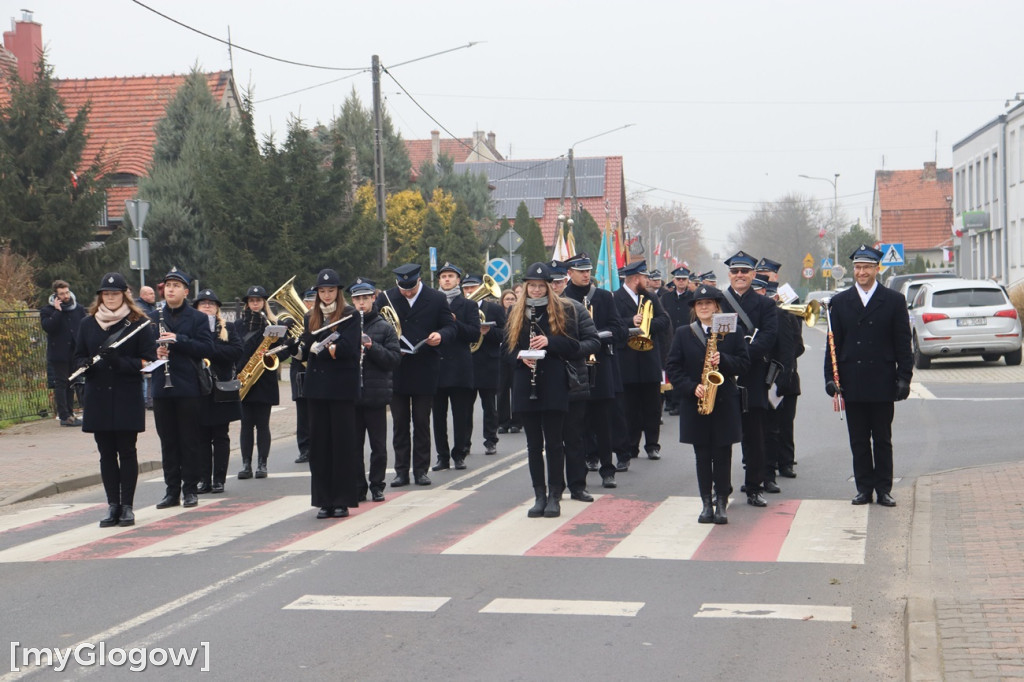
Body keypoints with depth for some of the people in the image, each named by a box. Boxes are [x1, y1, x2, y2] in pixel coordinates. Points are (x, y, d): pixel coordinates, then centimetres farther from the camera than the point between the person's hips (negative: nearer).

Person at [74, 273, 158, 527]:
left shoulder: (138, 323, -1)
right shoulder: (88, 324, 10)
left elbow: (147, 360, -4)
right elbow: (78, 357, 14)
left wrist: (120, 362, -19)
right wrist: (86, 365, -10)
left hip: (127, 398, -3)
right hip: (98, 399, 3)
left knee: (127, 451, -1)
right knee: (106, 453, 5)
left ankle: (127, 506, 5)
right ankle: (113, 505, 12)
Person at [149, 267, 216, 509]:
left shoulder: (197, 318, 1)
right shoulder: (153, 318, 11)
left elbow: (207, 348, -8)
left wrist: (178, 340, -19)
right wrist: (154, 352, -9)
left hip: (188, 388, -3)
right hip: (161, 388, 3)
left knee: (189, 441, 1)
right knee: (168, 441, 6)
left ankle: (190, 490, 8)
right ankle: (172, 490, 12)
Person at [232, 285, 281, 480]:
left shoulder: (272, 323, 5)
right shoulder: (238, 324, 11)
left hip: (265, 379, -1)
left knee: (262, 423, 0)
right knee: (246, 423, 1)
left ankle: (262, 464, 5)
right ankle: (246, 465, 4)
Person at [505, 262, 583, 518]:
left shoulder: (563, 310, 2)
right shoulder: (517, 313, 9)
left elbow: (573, 347, -2)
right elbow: (507, 349, 10)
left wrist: (549, 342, -18)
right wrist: (520, 357, -11)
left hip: (553, 386, -3)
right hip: (525, 387, 3)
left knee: (553, 443, 0)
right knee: (534, 444, 7)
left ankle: (554, 496, 7)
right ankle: (539, 496, 13)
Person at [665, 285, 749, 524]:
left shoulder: (731, 332, 4)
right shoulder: (683, 334, 6)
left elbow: (743, 362, 1)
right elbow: (672, 368, 2)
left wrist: (723, 360, -17)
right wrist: (692, 387, -11)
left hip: (725, 403, -1)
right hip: (694, 403, 1)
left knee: (722, 455, 0)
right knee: (702, 456, 5)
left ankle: (721, 503, 8)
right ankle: (706, 503, 12)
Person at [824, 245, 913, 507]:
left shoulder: (894, 300, 3)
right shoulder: (839, 302, 7)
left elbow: (903, 344, 2)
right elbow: (833, 344, 7)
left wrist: (904, 378, -5)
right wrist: (831, 377, -1)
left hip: (882, 384, -1)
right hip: (852, 384, 1)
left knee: (882, 440, 6)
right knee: (858, 441, 6)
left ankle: (883, 488, 12)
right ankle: (864, 488, 13)